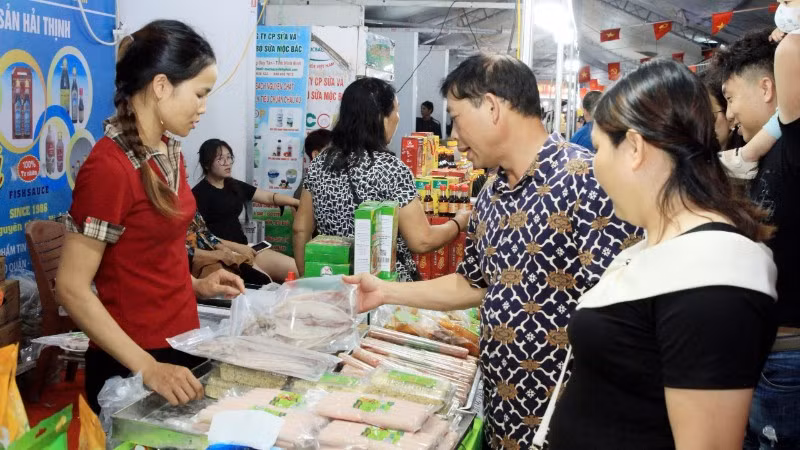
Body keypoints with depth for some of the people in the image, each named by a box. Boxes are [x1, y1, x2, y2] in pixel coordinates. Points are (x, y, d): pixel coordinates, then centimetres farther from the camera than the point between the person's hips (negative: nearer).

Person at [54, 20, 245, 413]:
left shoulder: (169, 152, 5)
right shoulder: (110, 166, -20)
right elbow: (72, 289, -20)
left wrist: (196, 285, 3)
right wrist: (147, 367, -24)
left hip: (182, 344, 8)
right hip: (132, 367, -8)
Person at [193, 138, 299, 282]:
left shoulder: (235, 185, 15)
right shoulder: (199, 193, -6)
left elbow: (269, 197, 12)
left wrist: (299, 202, -2)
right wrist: (236, 247, -18)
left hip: (243, 248, 7)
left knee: (297, 270, -8)